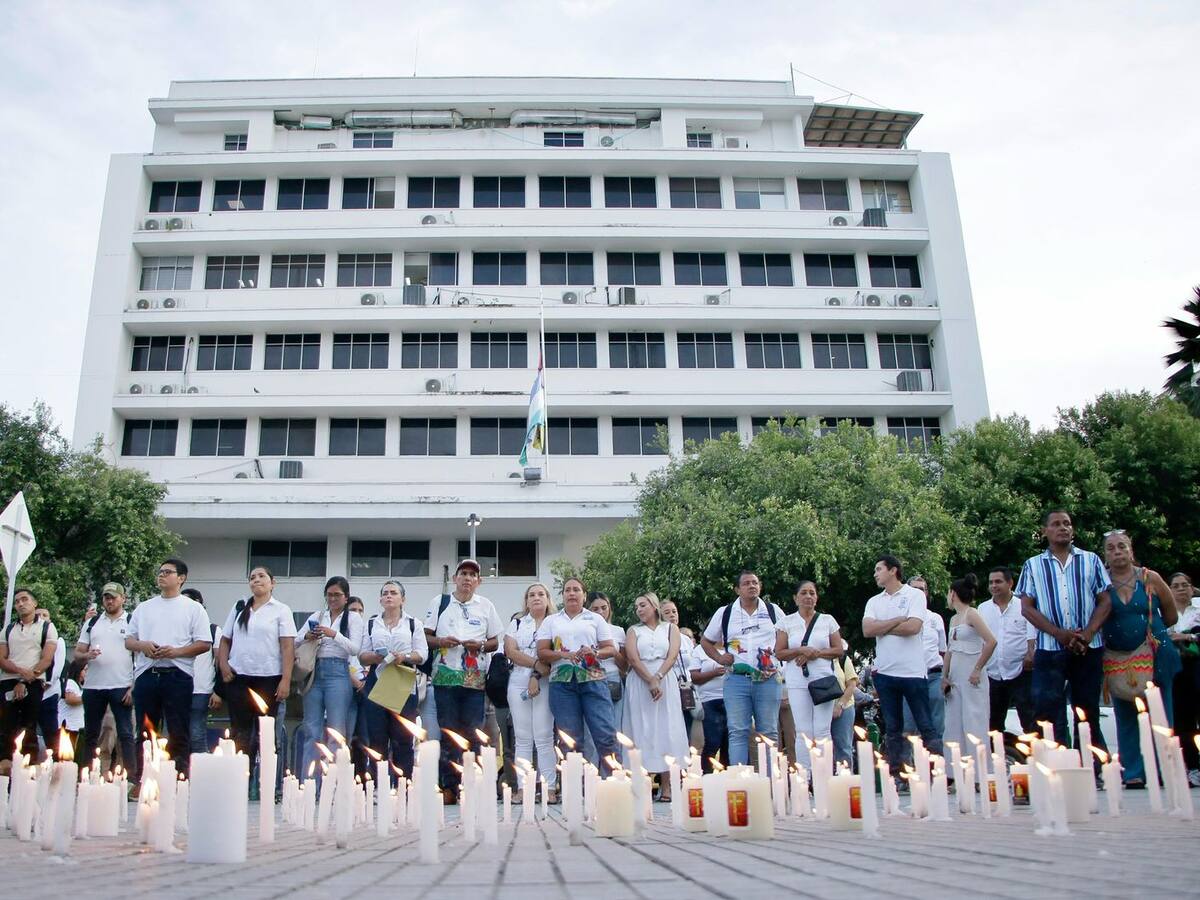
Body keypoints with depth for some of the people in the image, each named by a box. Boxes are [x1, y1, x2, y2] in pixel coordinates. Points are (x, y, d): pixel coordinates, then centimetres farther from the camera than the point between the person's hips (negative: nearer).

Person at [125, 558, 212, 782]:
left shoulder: (193, 608, 4)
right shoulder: (144, 608, 17)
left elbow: (204, 644, -2)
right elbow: (128, 640, 16)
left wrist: (175, 651, -14)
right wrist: (142, 645, -6)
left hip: (177, 676, -4)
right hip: (146, 675, 4)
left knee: (179, 734, 0)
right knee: (145, 733, 9)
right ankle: (141, 781, 16)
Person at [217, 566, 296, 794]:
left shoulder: (281, 610, 2)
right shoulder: (239, 608, 13)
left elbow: (288, 647, -5)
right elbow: (225, 640, 16)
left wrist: (286, 680, -13)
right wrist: (223, 664, -1)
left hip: (268, 678, -3)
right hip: (238, 678, 3)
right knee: (240, 732, 4)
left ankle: (267, 784, 7)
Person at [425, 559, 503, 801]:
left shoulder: (486, 606, 11)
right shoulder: (439, 603, 10)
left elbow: (495, 641, 13)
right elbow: (426, 636, 9)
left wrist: (480, 646, -7)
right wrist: (440, 641, -11)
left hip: (475, 679, 1)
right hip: (446, 677, 0)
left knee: (473, 734, 0)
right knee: (448, 732, 1)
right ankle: (449, 787, 6)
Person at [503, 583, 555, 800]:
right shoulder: (517, 623, 16)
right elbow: (510, 651, 2)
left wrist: (537, 677, -13)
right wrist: (537, 664, -10)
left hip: (545, 683, -2)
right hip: (518, 683, 2)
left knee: (544, 737, -7)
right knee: (522, 738, 3)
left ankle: (550, 787, -4)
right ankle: (522, 787, 4)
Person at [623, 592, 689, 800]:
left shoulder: (670, 628, 13)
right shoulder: (633, 631, 14)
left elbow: (672, 656, -2)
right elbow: (633, 658, -1)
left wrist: (657, 677, -17)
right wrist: (650, 681, -15)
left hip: (665, 681, 0)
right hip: (639, 684, 0)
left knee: (666, 730, -5)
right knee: (642, 731, -5)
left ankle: (667, 786, -7)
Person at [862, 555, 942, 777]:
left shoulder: (915, 595, -1)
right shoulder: (874, 602, 12)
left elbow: (913, 627, -16)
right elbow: (867, 630, -4)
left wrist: (882, 627, -4)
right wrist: (898, 620, -8)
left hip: (913, 671, -5)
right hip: (884, 673, 5)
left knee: (926, 726, 0)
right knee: (892, 729, 10)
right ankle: (895, 774, 16)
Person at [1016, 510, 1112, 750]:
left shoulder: (1091, 560, 8)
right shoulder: (1033, 565, 7)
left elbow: (1105, 601, 5)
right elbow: (1027, 607, 1)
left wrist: (1088, 633, -11)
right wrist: (1060, 634, -12)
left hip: (1089, 650, 1)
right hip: (1049, 650, -1)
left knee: (1088, 712, 8)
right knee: (1049, 713, -1)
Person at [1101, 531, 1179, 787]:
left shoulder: (1150, 578, 0)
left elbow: (1171, 615, 10)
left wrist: (1150, 629, 12)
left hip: (1155, 656, 0)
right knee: (1126, 716, 5)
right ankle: (1133, 773, 11)